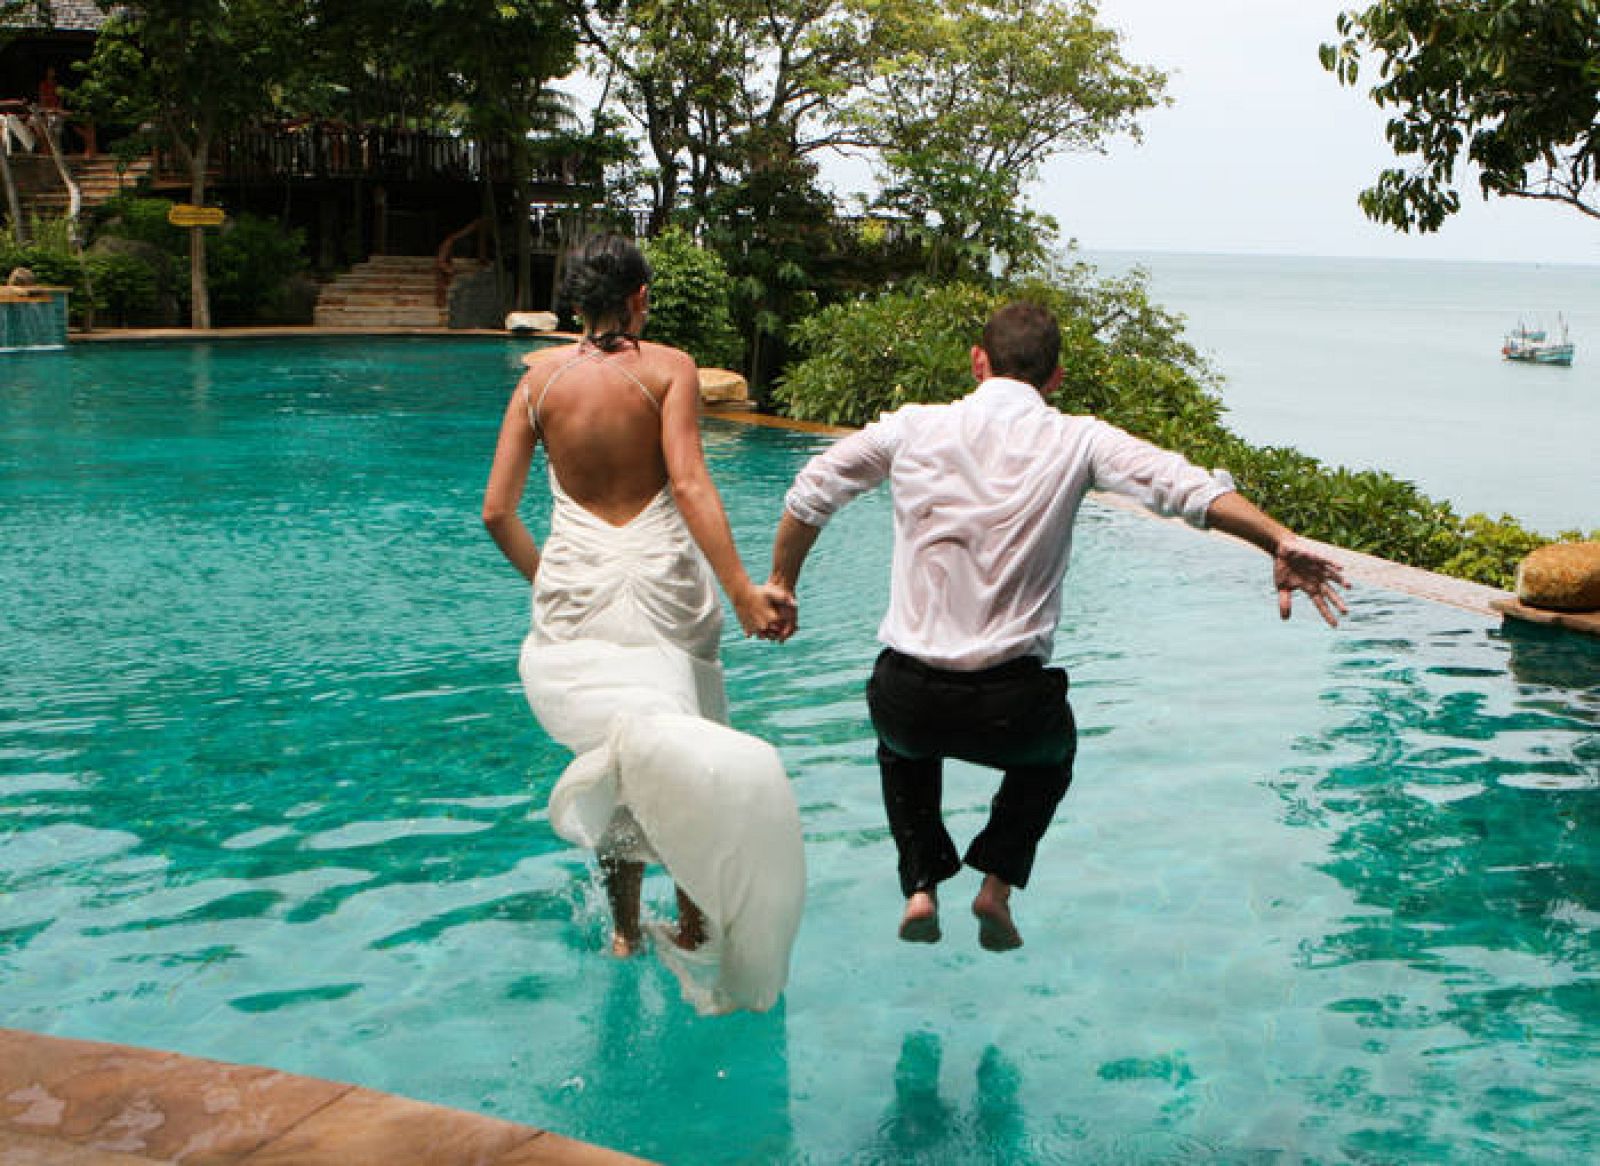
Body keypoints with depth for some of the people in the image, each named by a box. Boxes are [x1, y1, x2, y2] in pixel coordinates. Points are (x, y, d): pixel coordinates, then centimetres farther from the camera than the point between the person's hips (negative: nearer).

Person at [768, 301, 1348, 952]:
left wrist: (780, 587, 21)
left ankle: (920, 885, 21)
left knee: (902, 742, 38)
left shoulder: (913, 427, 5)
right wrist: (1279, 542, -17)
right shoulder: (1078, 441, 0)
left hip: (908, 698, 1)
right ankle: (998, 881, 19)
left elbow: (810, 493, 10)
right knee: (1053, 749, 36)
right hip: (1010, 706, -1)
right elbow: (1185, 486, -12)